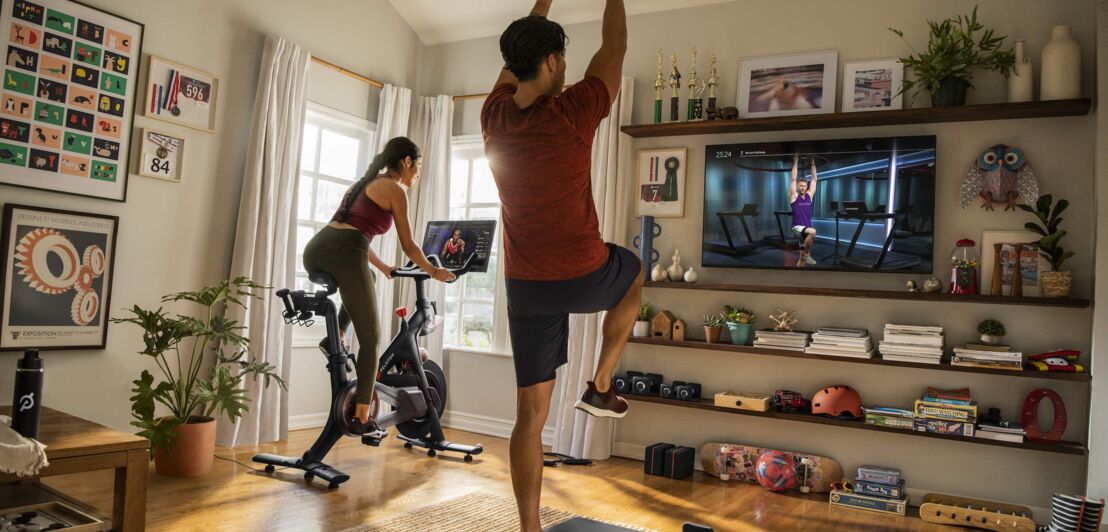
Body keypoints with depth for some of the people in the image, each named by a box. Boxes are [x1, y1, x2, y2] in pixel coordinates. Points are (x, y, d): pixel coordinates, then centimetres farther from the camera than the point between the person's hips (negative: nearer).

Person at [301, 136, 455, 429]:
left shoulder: (366, 183, 29)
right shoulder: (395, 190, 6)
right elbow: (409, 247, 9)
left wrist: (383, 268, 49)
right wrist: (435, 272, 25)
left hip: (314, 249, 8)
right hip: (343, 255, -8)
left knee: (363, 280, 40)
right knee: (370, 339, 6)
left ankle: (336, 337, 22)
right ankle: (361, 417, 5)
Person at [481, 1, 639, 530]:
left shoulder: (495, 116, -1)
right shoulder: (573, 112, -15)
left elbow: (519, 56, 19)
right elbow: (614, 47, 2)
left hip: (525, 287, 4)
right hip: (585, 276, -4)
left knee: (531, 415, 11)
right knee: (633, 272, 32)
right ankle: (600, 386, 27)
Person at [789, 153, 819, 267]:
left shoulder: (809, 195, 12)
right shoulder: (794, 196, -1)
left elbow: (814, 180, 14)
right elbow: (793, 179, -6)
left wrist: (813, 164, 12)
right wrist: (796, 162, -5)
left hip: (807, 229, 5)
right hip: (797, 228, -5)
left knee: (802, 258, 4)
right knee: (813, 232, -36)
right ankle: (807, 254, -19)